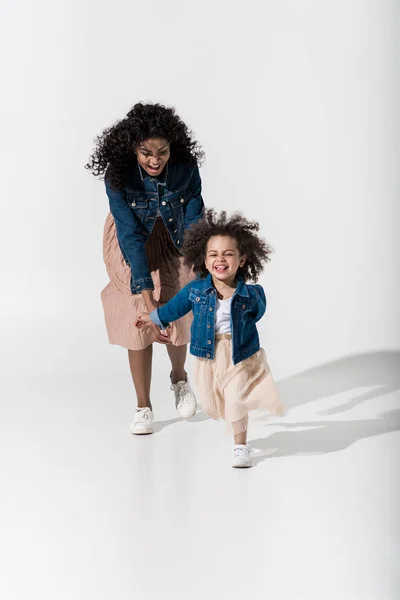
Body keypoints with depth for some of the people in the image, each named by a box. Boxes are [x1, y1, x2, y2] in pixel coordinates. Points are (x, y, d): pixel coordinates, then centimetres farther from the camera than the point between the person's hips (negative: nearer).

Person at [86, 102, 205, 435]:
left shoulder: (186, 166, -28)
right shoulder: (118, 175, -31)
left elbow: (194, 220, -20)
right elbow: (131, 236, -31)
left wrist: (200, 275, -30)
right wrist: (146, 294, -35)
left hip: (174, 241, 1)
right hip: (133, 247, -1)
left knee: (178, 315, 4)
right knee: (138, 320, -4)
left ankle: (179, 378, 35)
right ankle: (144, 407, 9)